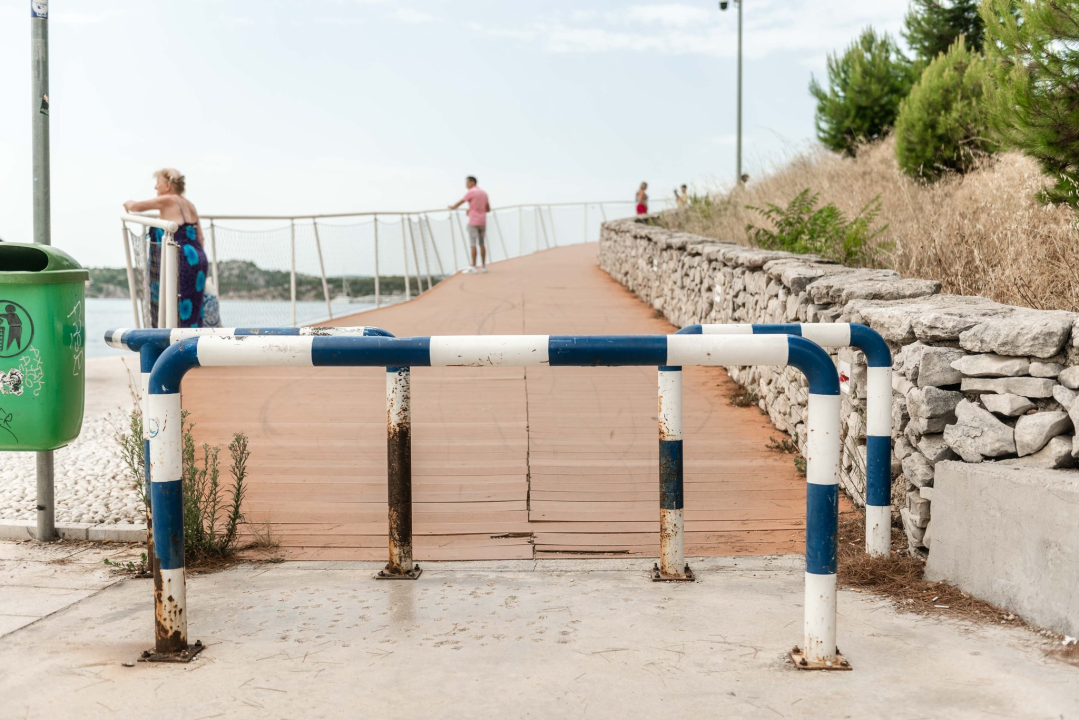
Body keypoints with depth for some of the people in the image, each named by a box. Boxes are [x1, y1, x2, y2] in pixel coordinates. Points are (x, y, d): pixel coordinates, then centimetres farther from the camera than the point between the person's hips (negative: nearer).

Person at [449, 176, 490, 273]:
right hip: (483, 222, 7)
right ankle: (483, 266, 10)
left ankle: (473, 267, -9)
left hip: (473, 222, -7)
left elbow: (460, 202, -1)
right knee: (482, 244, 10)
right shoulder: (484, 193, 14)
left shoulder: (471, 192, -8)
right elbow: (488, 209, 16)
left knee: (473, 244, -6)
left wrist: (452, 207, 20)